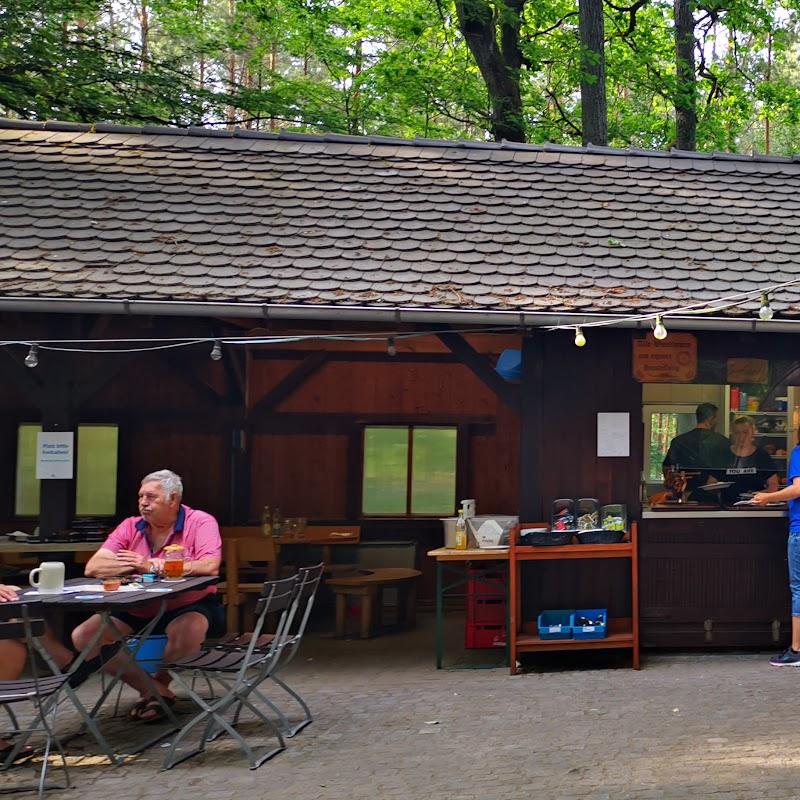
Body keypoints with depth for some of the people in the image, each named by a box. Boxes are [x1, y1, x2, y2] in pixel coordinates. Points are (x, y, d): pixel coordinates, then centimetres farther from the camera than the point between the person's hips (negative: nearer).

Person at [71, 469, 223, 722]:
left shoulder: (200, 522, -8)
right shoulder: (130, 527, 3)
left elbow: (210, 567, -26)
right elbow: (93, 568, -5)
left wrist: (152, 566, -23)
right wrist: (133, 566, -20)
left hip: (188, 608, -5)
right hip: (136, 613, 5)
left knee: (187, 632, -38)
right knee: (82, 637, -11)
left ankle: (159, 682, -2)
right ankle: (154, 691, -5)